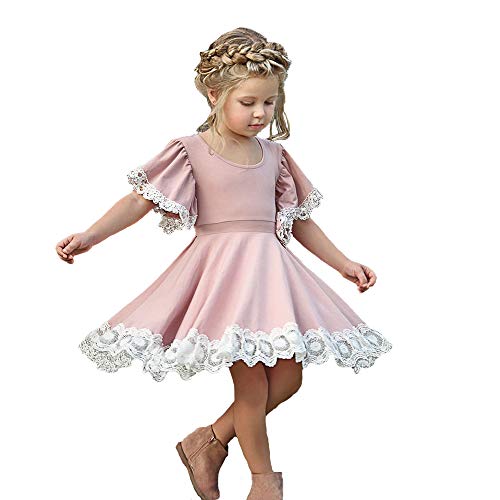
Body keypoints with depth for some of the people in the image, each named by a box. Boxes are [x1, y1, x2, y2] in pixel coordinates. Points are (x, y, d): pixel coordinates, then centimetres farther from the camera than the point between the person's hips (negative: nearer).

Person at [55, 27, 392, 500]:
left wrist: (343, 263, 18)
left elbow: (300, 219, 19)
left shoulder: (273, 155, 12)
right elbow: (140, 200, -5)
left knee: (288, 376, 5)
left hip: (270, 268, 6)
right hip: (222, 267, -6)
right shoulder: (191, 151, -2)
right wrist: (88, 236, -14)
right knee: (252, 381, -6)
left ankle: (207, 441, 21)